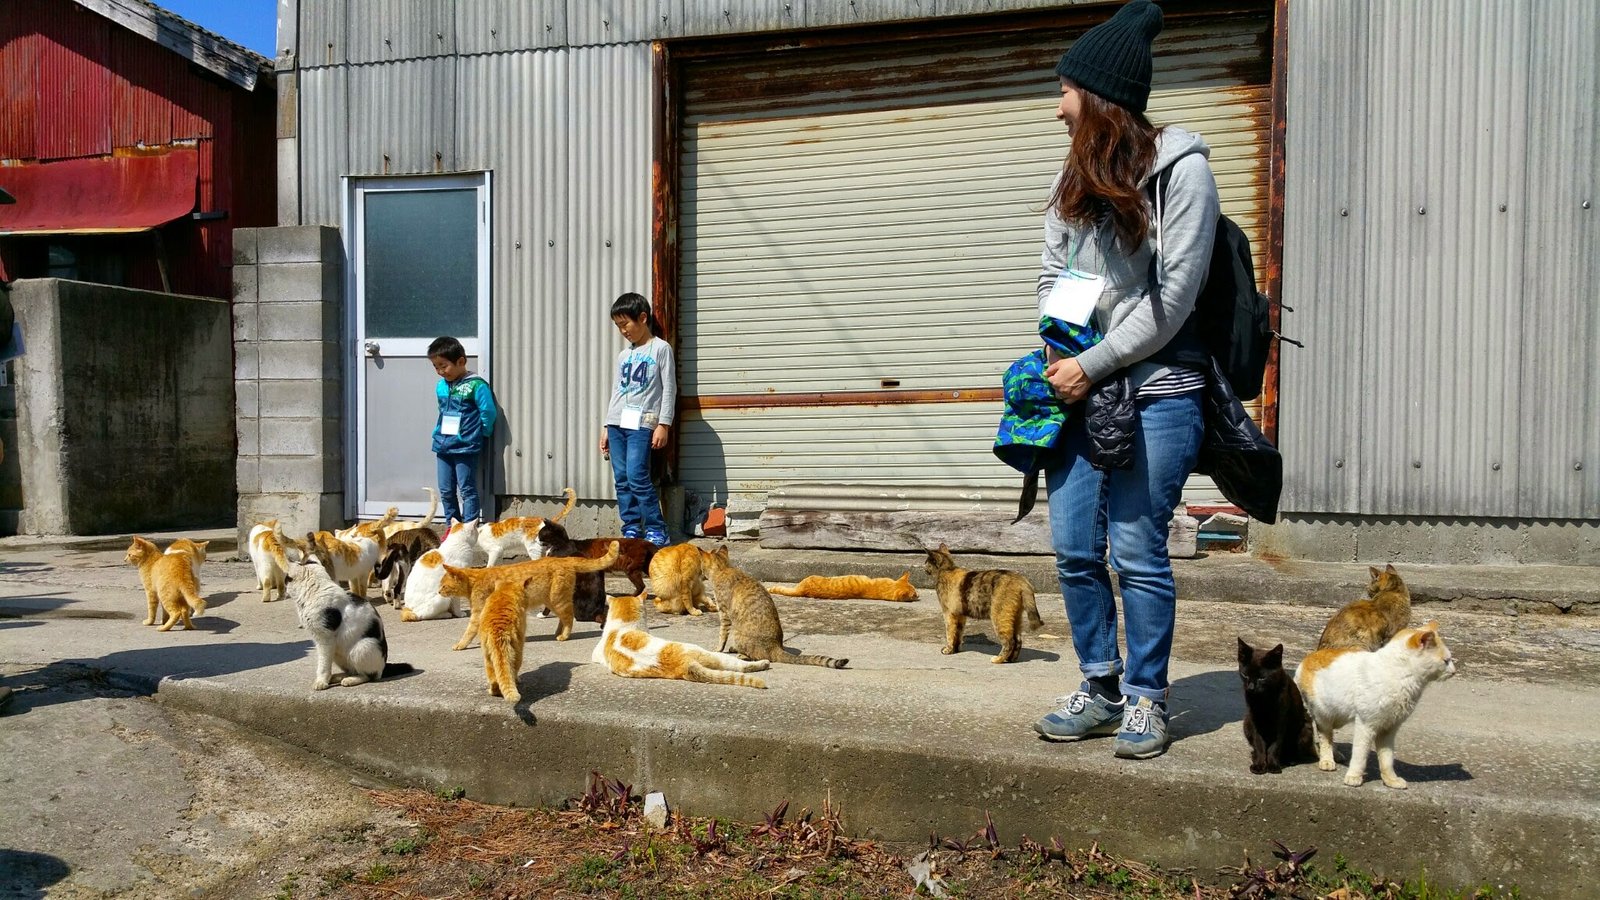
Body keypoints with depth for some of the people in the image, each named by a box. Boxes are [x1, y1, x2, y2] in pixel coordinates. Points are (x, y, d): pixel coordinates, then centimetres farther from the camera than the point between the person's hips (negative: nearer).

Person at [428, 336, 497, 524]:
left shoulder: (476, 385, -14)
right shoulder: (441, 386, 8)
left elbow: (489, 413, -14)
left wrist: (481, 435, -4)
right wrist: (438, 433, 15)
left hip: (466, 447, -7)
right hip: (443, 446, 7)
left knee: (467, 490, 0)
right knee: (446, 491, 13)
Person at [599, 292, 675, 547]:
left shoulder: (661, 348, 1)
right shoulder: (623, 355, 18)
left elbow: (669, 388, -3)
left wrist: (663, 424, -11)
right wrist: (606, 427, 17)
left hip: (642, 423, -6)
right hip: (617, 422, 6)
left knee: (637, 476, -15)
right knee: (621, 479, 2)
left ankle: (656, 531, -6)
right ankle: (631, 530, 8)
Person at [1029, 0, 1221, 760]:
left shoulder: (1181, 169, -6)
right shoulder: (1078, 174, 14)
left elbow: (1172, 297, -11)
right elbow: (1052, 272, 12)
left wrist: (1093, 364, -12)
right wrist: (1060, 359, -4)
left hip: (1154, 391, -6)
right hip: (1077, 385, 6)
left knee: (1137, 553, -3)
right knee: (1073, 550, 5)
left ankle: (1146, 700, 14)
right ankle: (1100, 689, 21)